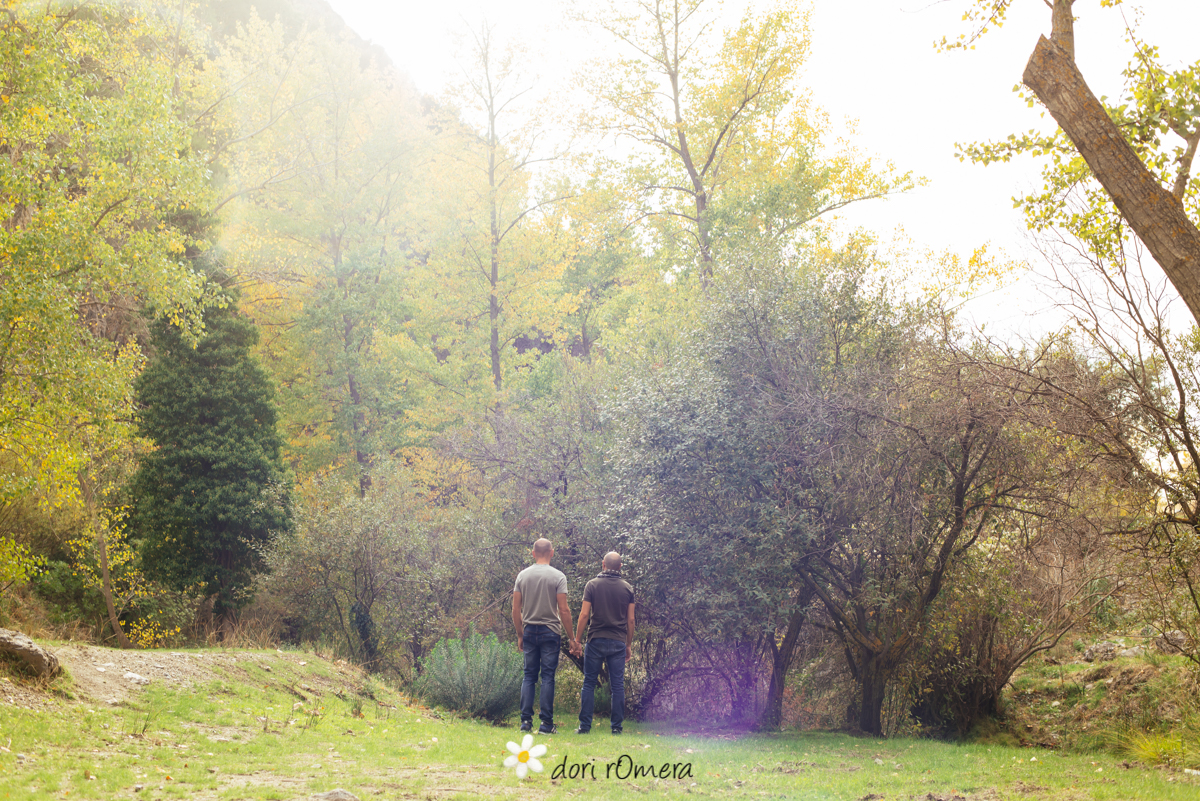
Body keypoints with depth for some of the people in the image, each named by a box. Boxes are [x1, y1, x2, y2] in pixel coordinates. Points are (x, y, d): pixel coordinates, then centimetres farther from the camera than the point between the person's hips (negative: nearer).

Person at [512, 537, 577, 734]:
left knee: (529, 676, 9)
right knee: (548, 677, 0)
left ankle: (526, 721, 5)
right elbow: (564, 610, -9)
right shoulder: (558, 576, -6)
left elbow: (516, 609, 4)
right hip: (550, 632, -3)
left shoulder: (522, 575, 4)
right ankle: (546, 723, 0)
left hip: (529, 631, 3)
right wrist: (572, 638, -2)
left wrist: (520, 636, 14)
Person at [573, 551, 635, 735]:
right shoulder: (627, 588, 5)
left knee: (589, 683, 4)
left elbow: (584, 614, -5)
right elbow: (630, 620, 6)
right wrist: (629, 645, 14)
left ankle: (584, 725, 2)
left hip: (596, 640, -1)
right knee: (617, 686, 4)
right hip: (618, 642, 1)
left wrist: (577, 639, 3)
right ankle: (617, 727, 3)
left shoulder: (593, 585, -1)